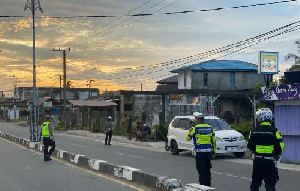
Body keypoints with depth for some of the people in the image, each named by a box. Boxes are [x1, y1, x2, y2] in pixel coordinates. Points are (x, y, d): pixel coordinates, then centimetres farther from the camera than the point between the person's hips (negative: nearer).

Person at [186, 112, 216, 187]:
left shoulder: (195, 129, -8)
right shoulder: (210, 128, 7)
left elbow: (188, 138, 3)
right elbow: (213, 141, 9)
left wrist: (190, 131, 17)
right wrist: (214, 152, 14)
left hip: (200, 152, -5)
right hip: (209, 152, 5)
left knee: (201, 170, 0)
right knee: (207, 169, 15)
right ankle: (208, 185, 19)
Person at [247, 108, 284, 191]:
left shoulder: (254, 131, -1)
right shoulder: (274, 131, -10)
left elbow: (249, 146, 5)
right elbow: (280, 146, -10)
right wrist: (276, 154, 10)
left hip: (257, 159, 3)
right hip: (270, 161, -3)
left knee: (255, 182, 15)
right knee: (270, 184, 1)